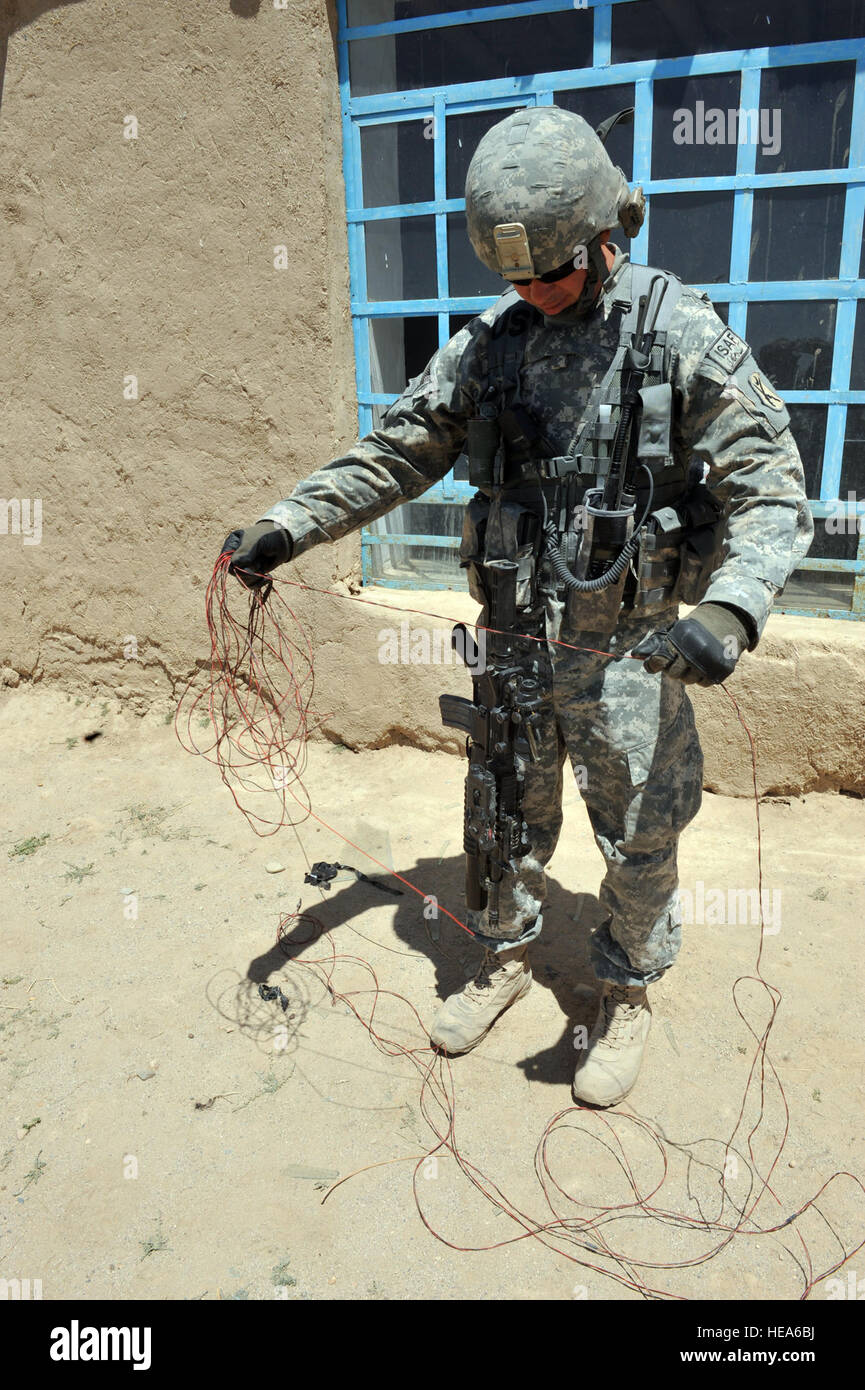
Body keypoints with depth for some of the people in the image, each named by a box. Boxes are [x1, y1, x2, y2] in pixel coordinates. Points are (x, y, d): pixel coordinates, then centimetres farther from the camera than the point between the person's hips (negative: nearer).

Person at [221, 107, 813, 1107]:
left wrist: (729, 610, -33)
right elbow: (395, 453, 7)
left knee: (638, 837, 11)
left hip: (627, 648, -3)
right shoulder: (489, 345, 3)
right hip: (514, 641, 4)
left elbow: (770, 488, -15)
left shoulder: (682, 337, -10)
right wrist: (286, 527, -3)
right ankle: (506, 957, 44)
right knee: (509, 817, 18)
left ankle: (626, 995, 36)